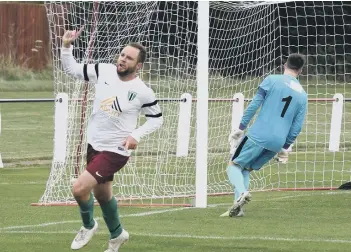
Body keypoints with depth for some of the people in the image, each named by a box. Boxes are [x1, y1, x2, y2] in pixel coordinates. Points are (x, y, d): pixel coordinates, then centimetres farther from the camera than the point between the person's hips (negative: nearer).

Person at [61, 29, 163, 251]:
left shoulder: (142, 92, -17)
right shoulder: (103, 71, -7)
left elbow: (157, 118, -3)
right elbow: (72, 69, 2)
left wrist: (136, 135, -16)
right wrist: (67, 47, -14)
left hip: (116, 151, -6)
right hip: (94, 145, 6)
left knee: (80, 188, -18)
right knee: (102, 194, 22)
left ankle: (88, 225, 12)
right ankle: (117, 234, 47)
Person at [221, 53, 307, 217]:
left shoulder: (272, 80, -1)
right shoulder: (303, 95, 11)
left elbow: (254, 105, -5)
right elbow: (297, 127, 11)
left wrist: (240, 128, 0)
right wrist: (285, 148, 20)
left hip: (258, 136, -4)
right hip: (277, 143, 4)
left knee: (234, 166, 7)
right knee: (246, 170, 19)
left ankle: (242, 192, -23)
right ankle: (238, 207, 3)